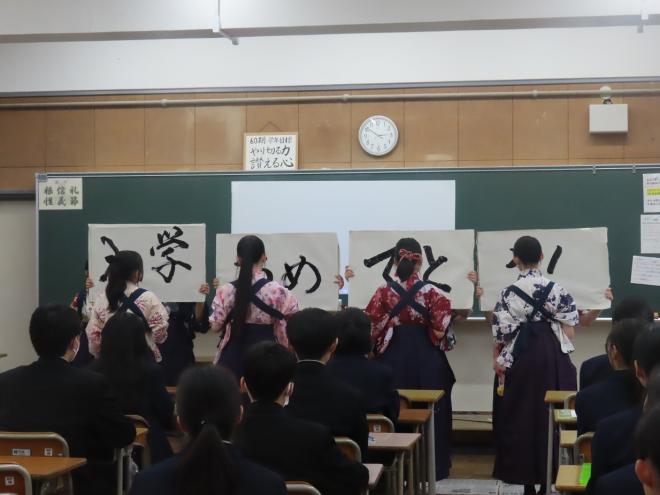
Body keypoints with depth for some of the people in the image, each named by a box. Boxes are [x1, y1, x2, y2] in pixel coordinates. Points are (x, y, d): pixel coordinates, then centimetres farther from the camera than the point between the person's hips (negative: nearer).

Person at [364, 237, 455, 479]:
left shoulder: (383, 291, -5)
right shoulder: (431, 291, -7)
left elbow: (372, 329, -6)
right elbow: (440, 330, -12)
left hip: (392, 357, 1)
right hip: (425, 358, -1)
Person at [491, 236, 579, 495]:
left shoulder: (510, 292, -6)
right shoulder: (555, 288, -1)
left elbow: (502, 331, -5)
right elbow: (568, 325, -1)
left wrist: (498, 359, 6)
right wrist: (564, 353, 7)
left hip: (521, 356, -1)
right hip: (551, 355, 2)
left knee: (522, 414, 7)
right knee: (550, 413, 9)